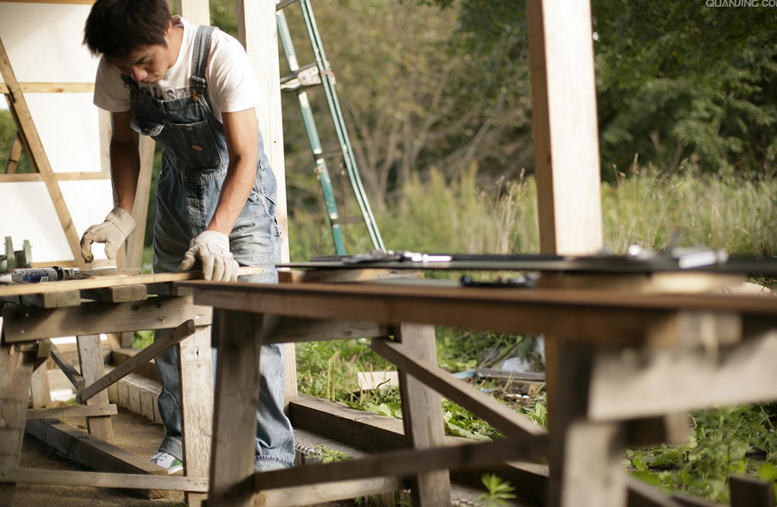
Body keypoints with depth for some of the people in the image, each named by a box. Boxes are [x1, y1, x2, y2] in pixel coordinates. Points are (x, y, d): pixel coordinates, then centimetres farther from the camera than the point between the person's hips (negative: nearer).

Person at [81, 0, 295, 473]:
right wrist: (123, 214, -12)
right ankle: (179, 438, 21)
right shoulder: (116, 68, -16)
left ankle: (273, 454, -7)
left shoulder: (221, 55, -31)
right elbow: (124, 142, 1)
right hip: (179, 183, 5)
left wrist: (217, 233, -44)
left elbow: (244, 157, -32)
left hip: (240, 185, -5)